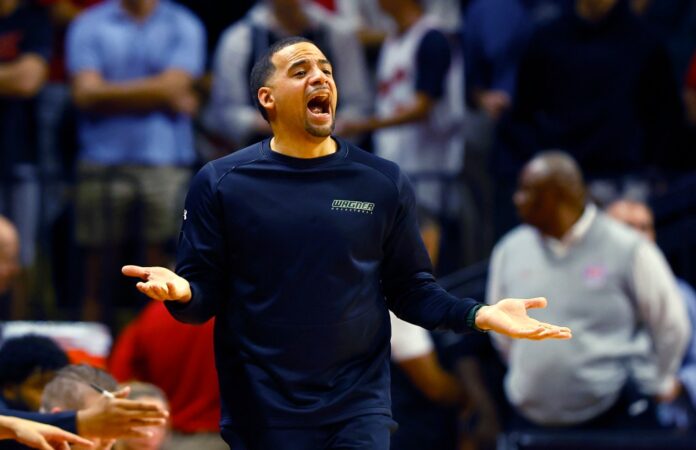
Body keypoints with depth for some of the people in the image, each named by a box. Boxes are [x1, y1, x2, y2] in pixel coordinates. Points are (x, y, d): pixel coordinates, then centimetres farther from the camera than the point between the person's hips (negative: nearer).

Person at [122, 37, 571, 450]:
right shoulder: (221, 183, 1)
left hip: (358, 407, 1)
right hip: (260, 413, 0)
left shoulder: (383, 182, 5)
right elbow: (204, 295, 0)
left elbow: (410, 290, 9)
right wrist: (180, 291, -23)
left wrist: (478, 315, -8)